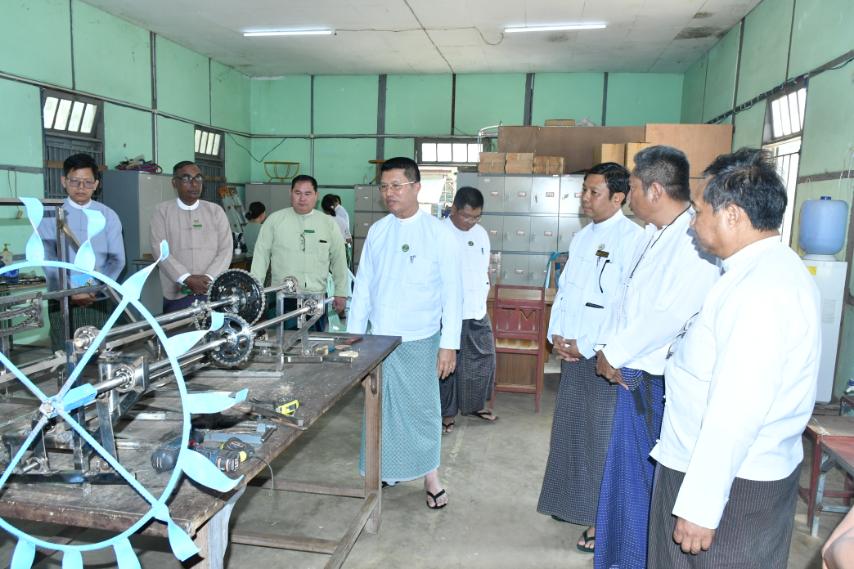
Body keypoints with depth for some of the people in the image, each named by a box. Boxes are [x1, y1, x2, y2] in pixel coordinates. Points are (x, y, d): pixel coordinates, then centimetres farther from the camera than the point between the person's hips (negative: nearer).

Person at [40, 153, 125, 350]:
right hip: (62, 301, -1)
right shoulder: (50, 216, 2)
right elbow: (49, 260, -5)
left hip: (100, 301, 1)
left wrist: (96, 288, -12)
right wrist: (71, 291, -16)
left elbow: (117, 259, 0)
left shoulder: (108, 216, 5)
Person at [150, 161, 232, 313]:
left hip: (212, 292, 1)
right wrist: (187, 279, -15)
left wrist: (208, 279, -12)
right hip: (176, 295, -1)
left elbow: (225, 250, 2)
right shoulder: (162, 210, 6)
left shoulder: (216, 211, 9)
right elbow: (159, 249, -4)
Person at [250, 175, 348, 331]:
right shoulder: (275, 220, 4)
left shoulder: (329, 224, 7)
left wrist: (341, 293, 8)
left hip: (316, 298, 1)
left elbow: (339, 260, 10)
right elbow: (261, 255, 4)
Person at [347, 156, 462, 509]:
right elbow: (363, 286, 8)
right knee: (382, 407, 13)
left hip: (420, 340, -3)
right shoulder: (376, 231, 4)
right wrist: (353, 334, 7)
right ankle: (387, 468, 33)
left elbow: (452, 293, -7)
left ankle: (429, 475, 25)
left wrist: (449, 344, -10)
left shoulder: (439, 233, -7)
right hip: (379, 336, 4)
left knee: (423, 408, 6)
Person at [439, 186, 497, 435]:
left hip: (478, 312, 6)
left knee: (484, 359, 14)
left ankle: (476, 404, 34)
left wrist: (482, 299, 13)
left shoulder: (481, 233, 8)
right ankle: (447, 413, 20)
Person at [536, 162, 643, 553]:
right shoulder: (583, 237, 12)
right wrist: (556, 335, 3)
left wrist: (586, 346, -15)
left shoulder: (632, 238, -14)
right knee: (570, 428, 16)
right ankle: (574, 503, 34)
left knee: (600, 436, 1)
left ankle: (604, 521, 16)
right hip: (572, 351, 8)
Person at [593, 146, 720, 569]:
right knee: (626, 470, 19)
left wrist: (614, 354, -13)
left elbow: (671, 314, -24)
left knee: (655, 476, 6)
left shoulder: (697, 241, -18)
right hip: (629, 374, 9)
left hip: (660, 382, -9)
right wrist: (609, 351, 3)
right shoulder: (651, 237, 11)